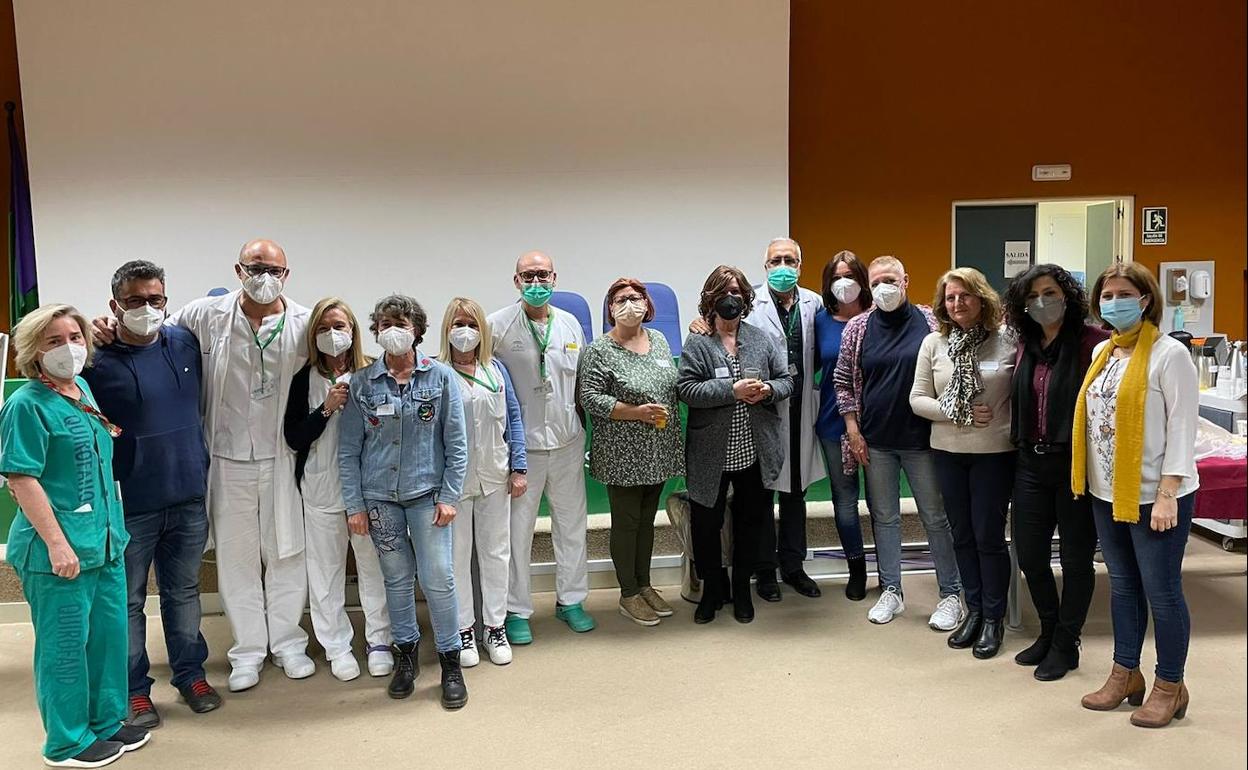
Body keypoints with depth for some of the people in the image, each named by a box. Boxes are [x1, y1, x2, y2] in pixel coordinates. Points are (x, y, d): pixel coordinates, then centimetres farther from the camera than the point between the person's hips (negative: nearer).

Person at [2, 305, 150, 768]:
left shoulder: (84, 391, 9)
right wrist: (56, 542, -20)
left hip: (105, 539, 8)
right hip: (60, 547, -7)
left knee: (110, 633, 15)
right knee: (65, 643, 5)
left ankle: (107, 721, 30)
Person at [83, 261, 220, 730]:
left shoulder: (185, 342, 3)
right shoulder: (97, 362, -9)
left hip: (189, 497, 4)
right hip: (130, 506, -3)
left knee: (183, 591, 16)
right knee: (128, 600, 9)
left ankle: (191, 674, 30)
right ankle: (134, 690, 23)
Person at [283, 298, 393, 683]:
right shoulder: (305, 378, 0)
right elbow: (293, 437, -4)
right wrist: (326, 409, -13)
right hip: (322, 488, 1)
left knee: (374, 565, 5)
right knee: (326, 569, 8)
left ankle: (379, 641, 21)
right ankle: (336, 645, 22)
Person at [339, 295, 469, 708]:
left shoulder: (440, 377, -2)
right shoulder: (361, 383, 1)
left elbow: (456, 442, -1)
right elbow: (348, 449, 4)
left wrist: (448, 496, -5)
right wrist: (354, 503, 0)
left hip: (427, 493, -1)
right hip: (379, 496, 2)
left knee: (438, 579, -4)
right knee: (397, 577, 11)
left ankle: (451, 662, 12)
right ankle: (406, 654, 29)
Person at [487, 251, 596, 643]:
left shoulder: (570, 324, 7)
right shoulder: (497, 325, -6)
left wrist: (580, 426, 13)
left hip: (567, 440, 4)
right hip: (521, 444, -4)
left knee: (572, 522, 13)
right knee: (518, 529, 3)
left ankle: (571, 600, 29)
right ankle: (517, 611, 17)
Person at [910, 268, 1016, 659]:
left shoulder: (1008, 341, -8)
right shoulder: (934, 342, 0)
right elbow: (917, 399, 1)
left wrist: (1020, 435, -14)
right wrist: (957, 413, -12)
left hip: (995, 453, -3)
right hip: (948, 452, 3)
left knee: (989, 536, 4)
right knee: (962, 535, 13)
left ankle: (993, 618, 20)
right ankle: (973, 609, 29)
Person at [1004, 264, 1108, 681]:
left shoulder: (1092, 341, -11)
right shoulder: (1026, 344, 8)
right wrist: (1021, 442, 12)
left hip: (1074, 463, -6)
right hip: (1031, 463, 6)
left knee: (1076, 557, 9)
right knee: (1029, 554, 12)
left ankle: (1066, 644, 25)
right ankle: (1049, 632, 34)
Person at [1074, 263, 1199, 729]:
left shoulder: (1169, 354, -11)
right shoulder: (1102, 352, 10)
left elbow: (1182, 427, -14)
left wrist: (1167, 493, -18)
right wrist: (1087, 478, 10)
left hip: (1153, 495, -7)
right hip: (1107, 493, 7)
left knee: (1161, 590, 4)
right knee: (1122, 585, 16)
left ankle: (1170, 687, 19)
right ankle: (1125, 675, 29)